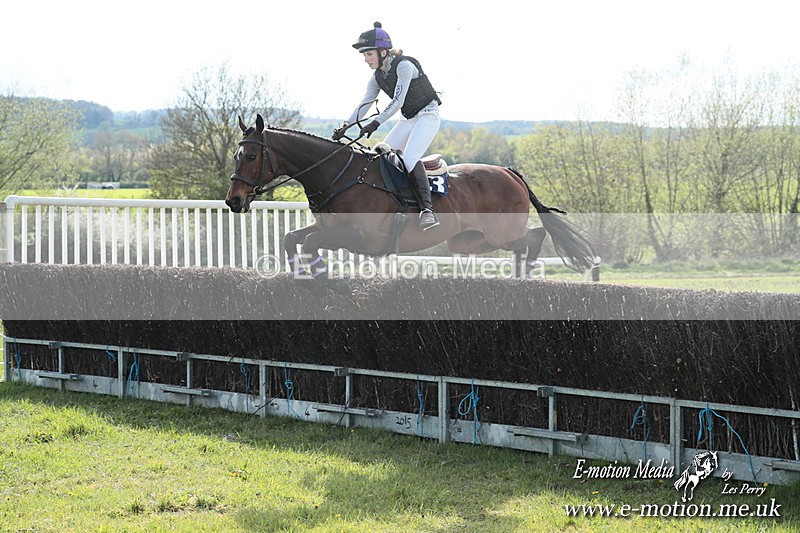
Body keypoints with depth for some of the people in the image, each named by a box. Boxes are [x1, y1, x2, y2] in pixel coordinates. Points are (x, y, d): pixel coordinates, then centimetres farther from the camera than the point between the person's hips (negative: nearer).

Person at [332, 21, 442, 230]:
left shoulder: (404, 66, -21)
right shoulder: (377, 78, 4)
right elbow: (363, 105, -1)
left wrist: (376, 123, -36)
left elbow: (397, 101, -28)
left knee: (409, 158, -29)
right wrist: (345, 127, -15)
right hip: (407, 119, 9)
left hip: (427, 115, -9)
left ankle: (427, 209, -40)